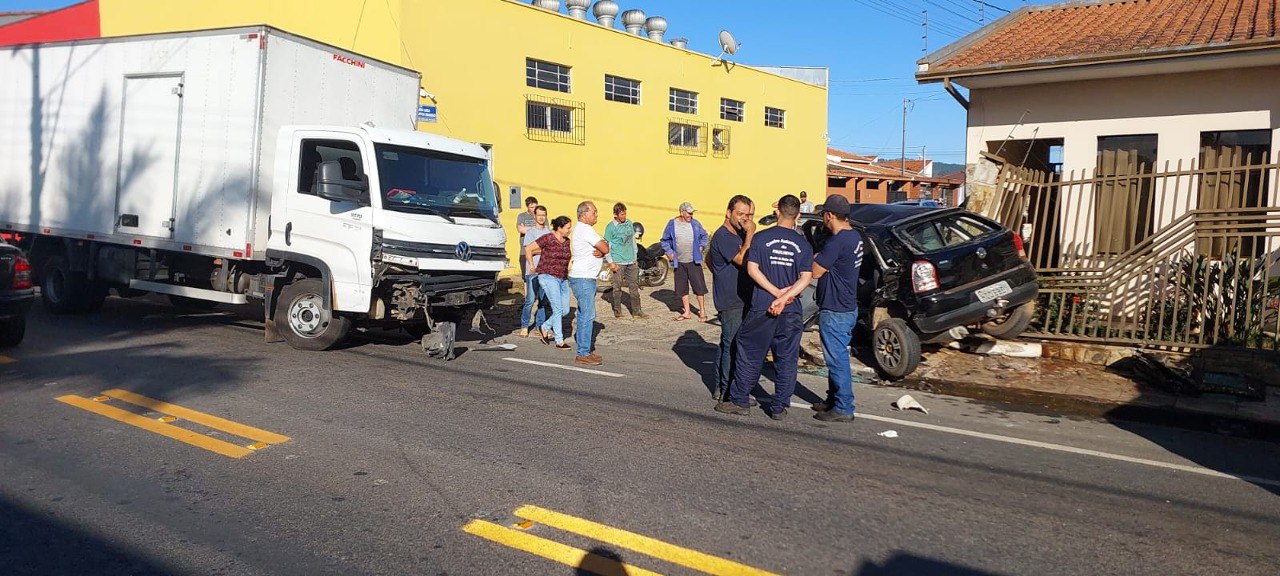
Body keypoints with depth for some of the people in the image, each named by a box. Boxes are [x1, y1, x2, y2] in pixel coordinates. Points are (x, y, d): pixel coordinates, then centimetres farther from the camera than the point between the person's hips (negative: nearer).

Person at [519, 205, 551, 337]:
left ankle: (541, 326, 15)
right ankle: (524, 326, 3)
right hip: (533, 271, -4)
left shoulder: (549, 232, 15)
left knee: (543, 300, 7)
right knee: (530, 299, -8)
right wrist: (532, 265, -23)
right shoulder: (530, 232, 1)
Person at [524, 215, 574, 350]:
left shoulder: (567, 241, 9)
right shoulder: (547, 238, -10)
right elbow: (528, 249, -5)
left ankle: (545, 327, 27)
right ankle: (559, 341, -3)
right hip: (548, 277, -7)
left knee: (565, 310, 4)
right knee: (558, 309, -11)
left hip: (563, 279, 7)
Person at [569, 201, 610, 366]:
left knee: (585, 315, 13)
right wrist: (603, 246, 4)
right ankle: (583, 354, -7)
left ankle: (584, 351, 19)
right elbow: (605, 248, -19)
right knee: (587, 316, -9)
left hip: (588, 278, 11)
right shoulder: (584, 229, -15)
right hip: (583, 279, -11)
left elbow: (603, 249, 15)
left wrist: (601, 252, -8)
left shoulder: (582, 228, 18)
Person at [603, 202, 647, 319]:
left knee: (634, 286, 5)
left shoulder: (629, 224, 9)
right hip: (618, 262, -5)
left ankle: (636, 311, 9)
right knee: (618, 287, 0)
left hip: (631, 261, 5)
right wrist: (610, 262, -11)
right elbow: (607, 246, -6)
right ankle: (617, 311, 11)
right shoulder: (611, 227, -7)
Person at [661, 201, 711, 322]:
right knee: (682, 288, 7)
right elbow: (665, 240, 11)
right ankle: (687, 312, 18)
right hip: (679, 262, 1)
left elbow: (705, 236, 16)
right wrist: (669, 252, -1)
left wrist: (702, 246, 0)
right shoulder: (672, 224, 0)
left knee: (699, 286, -3)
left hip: (694, 261, -1)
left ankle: (702, 311, 9)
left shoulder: (695, 224, 1)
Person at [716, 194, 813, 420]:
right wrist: (784, 297, -14)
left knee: (749, 355, 9)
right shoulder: (803, 244, 2)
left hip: (761, 309, -2)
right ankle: (779, 408, 13)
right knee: (787, 360, 10)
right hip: (791, 312, 2)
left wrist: (777, 293, -10)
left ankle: (739, 401, 15)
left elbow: (752, 269, -10)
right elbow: (806, 278, -7)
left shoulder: (761, 238, -4)